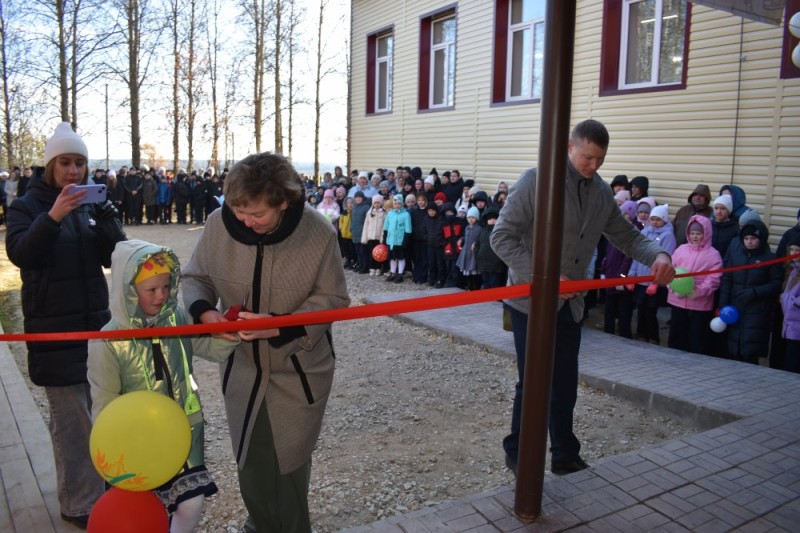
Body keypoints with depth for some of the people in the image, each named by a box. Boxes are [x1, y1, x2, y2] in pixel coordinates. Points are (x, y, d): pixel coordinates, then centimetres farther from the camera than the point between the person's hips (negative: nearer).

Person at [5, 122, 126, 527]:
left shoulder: (91, 204, 10)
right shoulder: (28, 205, -1)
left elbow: (115, 257, 1)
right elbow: (19, 253, -17)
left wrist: (105, 216, -15)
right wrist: (53, 217, -31)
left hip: (95, 322, 4)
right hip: (54, 329, -4)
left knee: (97, 411, 7)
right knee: (72, 418, -4)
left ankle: (98, 487, 24)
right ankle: (79, 503, 7)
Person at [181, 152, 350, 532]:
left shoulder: (319, 233, -20)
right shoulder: (219, 223, -14)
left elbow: (332, 299, -12)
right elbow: (195, 277, 1)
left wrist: (281, 325, -26)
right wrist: (204, 312, -21)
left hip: (300, 369, -2)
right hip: (242, 366, 3)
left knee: (290, 464, 13)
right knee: (250, 463, 17)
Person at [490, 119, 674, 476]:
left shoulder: (602, 193, 5)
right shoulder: (537, 180, -13)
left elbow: (626, 236, 13)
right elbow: (502, 237, -17)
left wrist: (657, 255, -8)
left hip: (569, 303, 6)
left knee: (565, 385, 14)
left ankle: (565, 456, 31)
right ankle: (518, 454, 22)